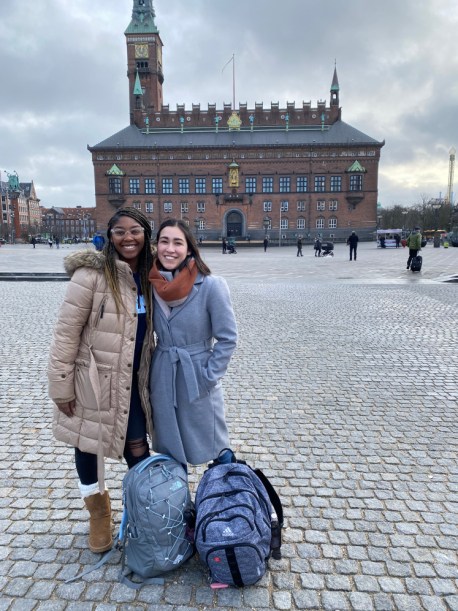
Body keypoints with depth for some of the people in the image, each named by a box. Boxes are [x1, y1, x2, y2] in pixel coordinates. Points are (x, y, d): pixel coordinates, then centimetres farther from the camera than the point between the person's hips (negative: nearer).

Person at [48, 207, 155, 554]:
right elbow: (66, 331, -15)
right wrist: (61, 385, -13)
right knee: (88, 445, 15)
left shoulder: (148, 276, 2)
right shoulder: (92, 273, -17)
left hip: (132, 382, 4)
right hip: (91, 380, -4)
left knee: (137, 448, 12)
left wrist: (150, 374, 12)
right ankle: (98, 508, 42)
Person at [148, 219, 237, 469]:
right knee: (168, 450, 20)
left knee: (213, 448, 11)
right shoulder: (152, 284, -3)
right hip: (162, 379, 5)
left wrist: (208, 376, -12)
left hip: (197, 379, -4)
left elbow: (227, 338, -11)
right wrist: (152, 368, 8)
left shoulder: (211, 285, -17)